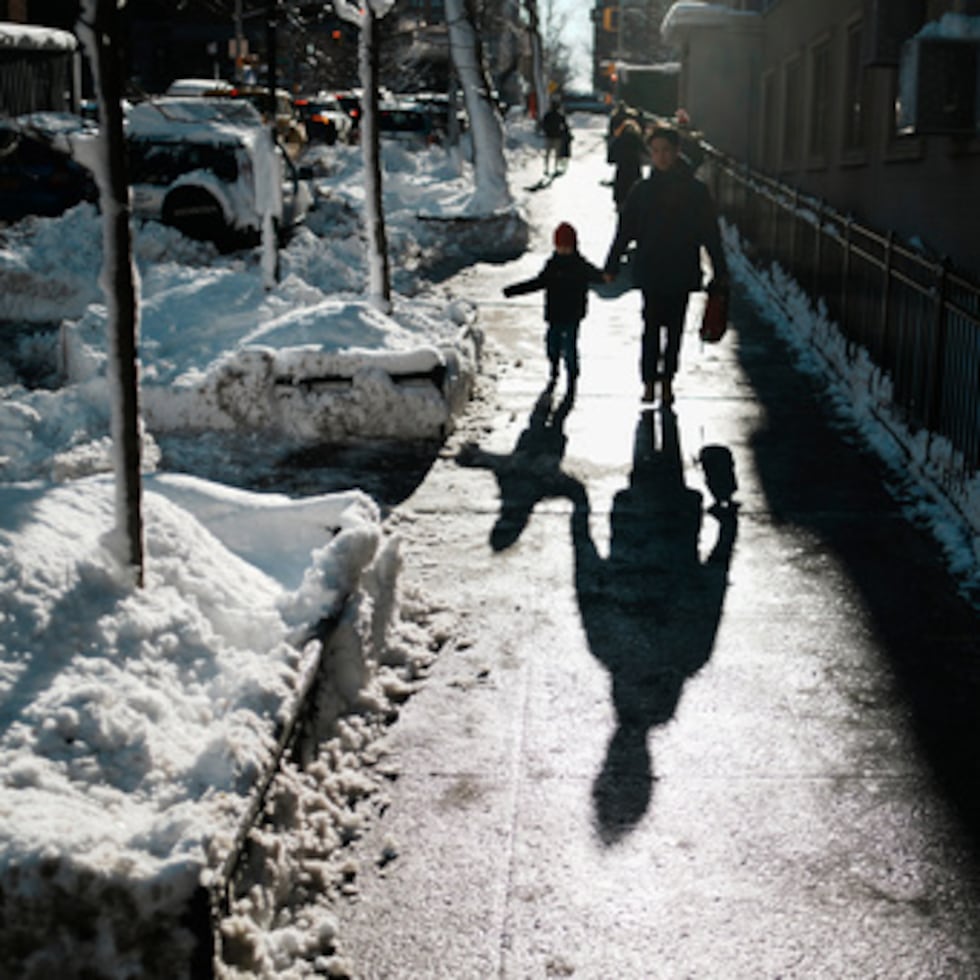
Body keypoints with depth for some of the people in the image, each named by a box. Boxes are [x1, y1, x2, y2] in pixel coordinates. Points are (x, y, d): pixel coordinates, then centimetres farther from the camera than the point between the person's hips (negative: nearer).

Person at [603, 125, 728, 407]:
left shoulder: (696, 191, 0)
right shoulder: (643, 190, 0)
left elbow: (711, 234, 3)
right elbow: (624, 231, 3)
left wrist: (720, 273, 2)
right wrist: (612, 266, 0)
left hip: (682, 274, 1)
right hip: (650, 272, -1)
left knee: (674, 329, 8)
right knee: (651, 327, -2)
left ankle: (667, 381, 18)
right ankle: (649, 382, 5)